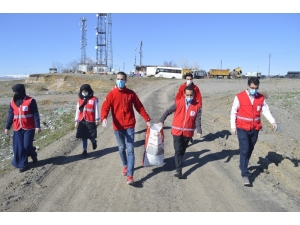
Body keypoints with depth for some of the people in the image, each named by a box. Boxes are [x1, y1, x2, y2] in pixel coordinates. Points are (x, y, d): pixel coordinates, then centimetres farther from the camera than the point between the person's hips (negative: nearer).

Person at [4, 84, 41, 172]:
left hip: (29, 128, -5)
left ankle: (33, 155, 27)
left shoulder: (31, 101, -9)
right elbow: (10, 115, 13)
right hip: (17, 129, 5)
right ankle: (23, 164, 17)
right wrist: (7, 127, 12)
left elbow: (35, 114, -9)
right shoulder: (13, 102, 6)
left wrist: (37, 126, -15)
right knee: (18, 147, 4)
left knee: (27, 146, -5)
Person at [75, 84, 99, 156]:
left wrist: (97, 119, -5)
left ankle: (94, 141, 32)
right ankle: (84, 150, 14)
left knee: (90, 136, -1)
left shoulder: (94, 99, -2)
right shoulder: (80, 100, 9)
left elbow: (96, 109, -2)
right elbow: (77, 111, 11)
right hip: (82, 121, 4)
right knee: (83, 136, 5)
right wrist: (76, 121, 9)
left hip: (90, 121, -4)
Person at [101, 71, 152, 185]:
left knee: (130, 150, -5)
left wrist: (147, 120, 4)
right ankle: (125, 166, 41)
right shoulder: (111, 94, -3)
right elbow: (105, 107, -11)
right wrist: (104, 118, -31)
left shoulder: (131, 93, 0)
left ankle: (130, 176, -6)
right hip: (118, 127, 1)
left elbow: (140, 107, 6)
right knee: (121, 148, 15)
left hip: (129, 126, -1)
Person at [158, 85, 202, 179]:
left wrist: (199, 131, -14)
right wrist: (161, 121, -10)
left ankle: (178, 163, 39)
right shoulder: (178, 103, -8)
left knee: (182, 150, 17)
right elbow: (168, 111, -3)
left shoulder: (197, 106, -5)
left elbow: (198, 119, -4)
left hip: (188, 132, 2)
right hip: (177, 131, -2)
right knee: (178, 150, -7)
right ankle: (179, 170, -4)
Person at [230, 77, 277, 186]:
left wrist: (273, 122, -15)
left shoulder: (261, 98, 2)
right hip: (242, 129, -4)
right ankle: (245, 174, -6)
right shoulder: (239, 97, -9)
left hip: (255, 129, 4)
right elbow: (233, 112, -5)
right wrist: (233, 126, -9)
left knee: (249, 150, 15)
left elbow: (266, 111, 1)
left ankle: (243, 166, 37)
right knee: (244, 150, -10)